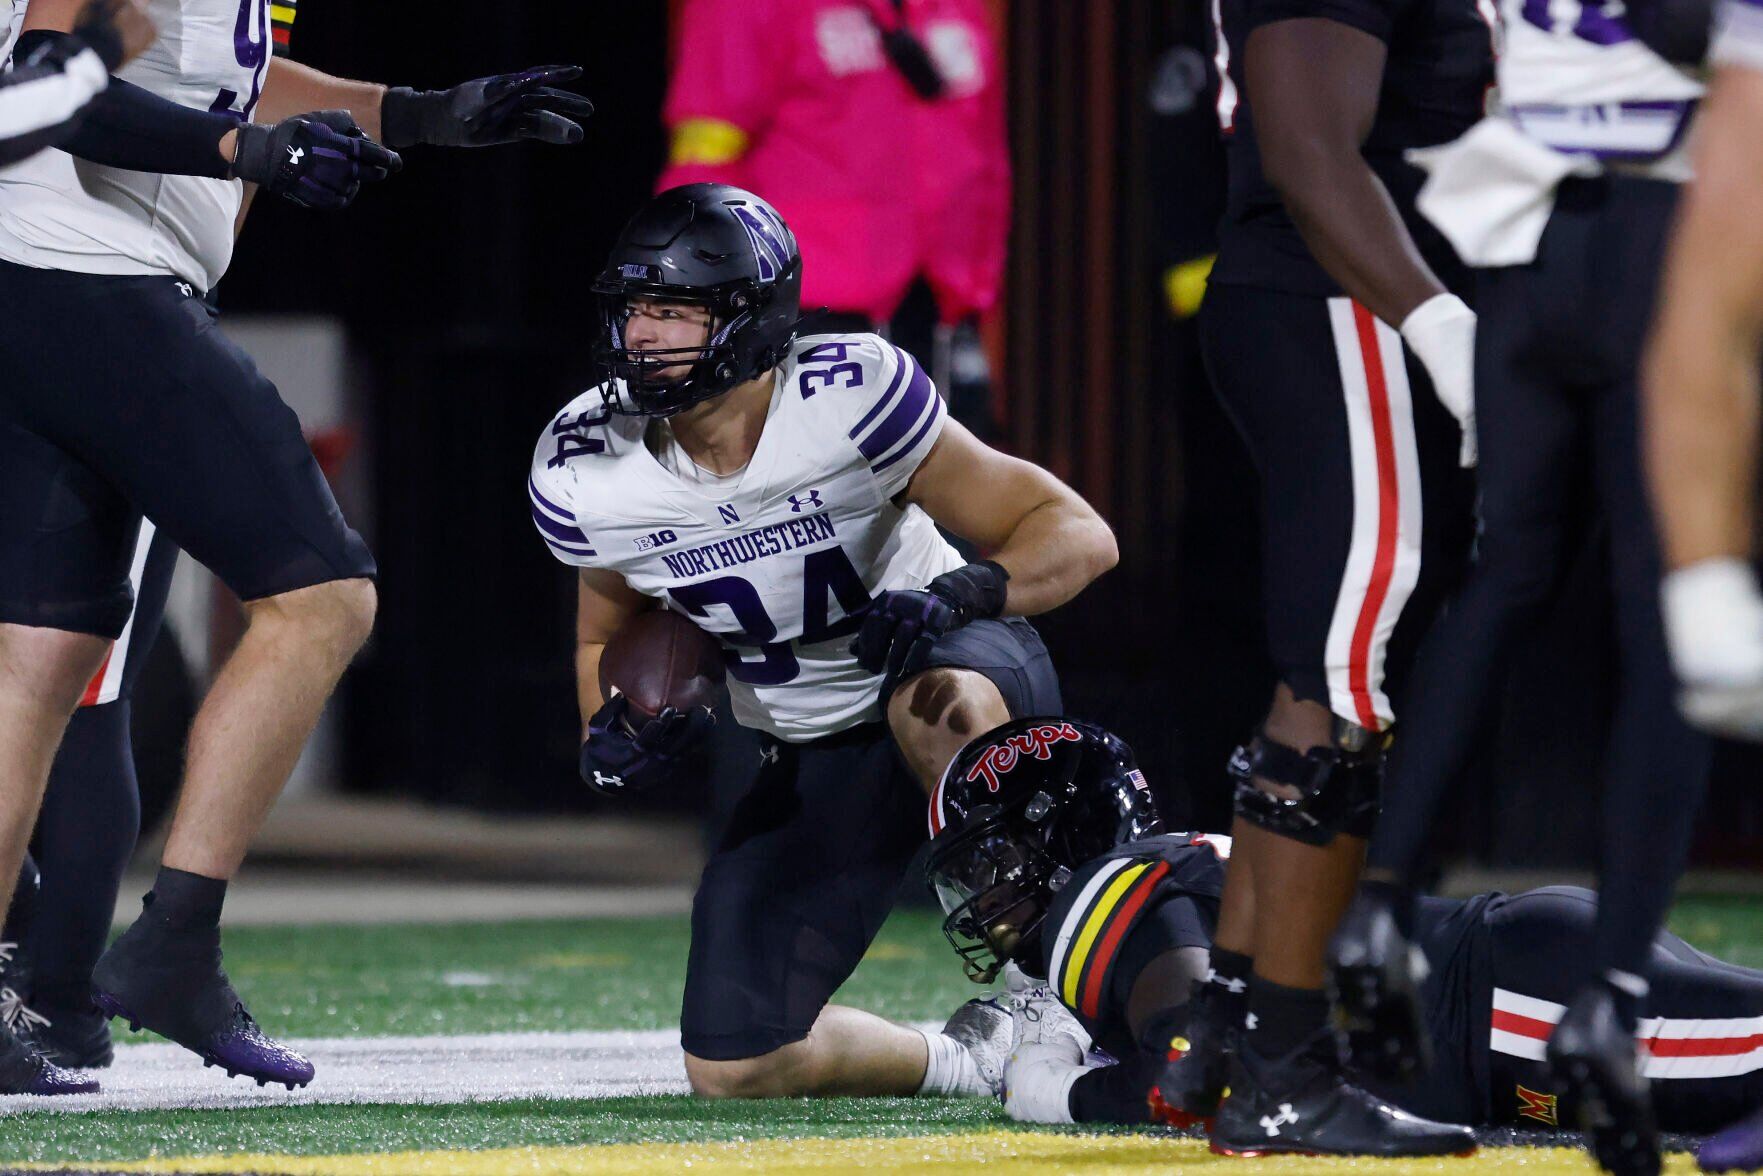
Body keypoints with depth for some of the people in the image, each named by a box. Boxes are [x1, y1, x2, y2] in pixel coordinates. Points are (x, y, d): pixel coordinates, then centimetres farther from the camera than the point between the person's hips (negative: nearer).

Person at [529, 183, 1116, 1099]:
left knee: (930, 701, -43)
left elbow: (1081, 537, -23)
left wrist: (960, 594, -42)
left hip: (958, 675, -5)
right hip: (811, 760, 5)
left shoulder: (848, 400, -27)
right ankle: (973, 1059, 22)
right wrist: (611, 732, -11)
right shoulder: (587, 473, -13)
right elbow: (609, 630, 10)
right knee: (732, 1070, -3)